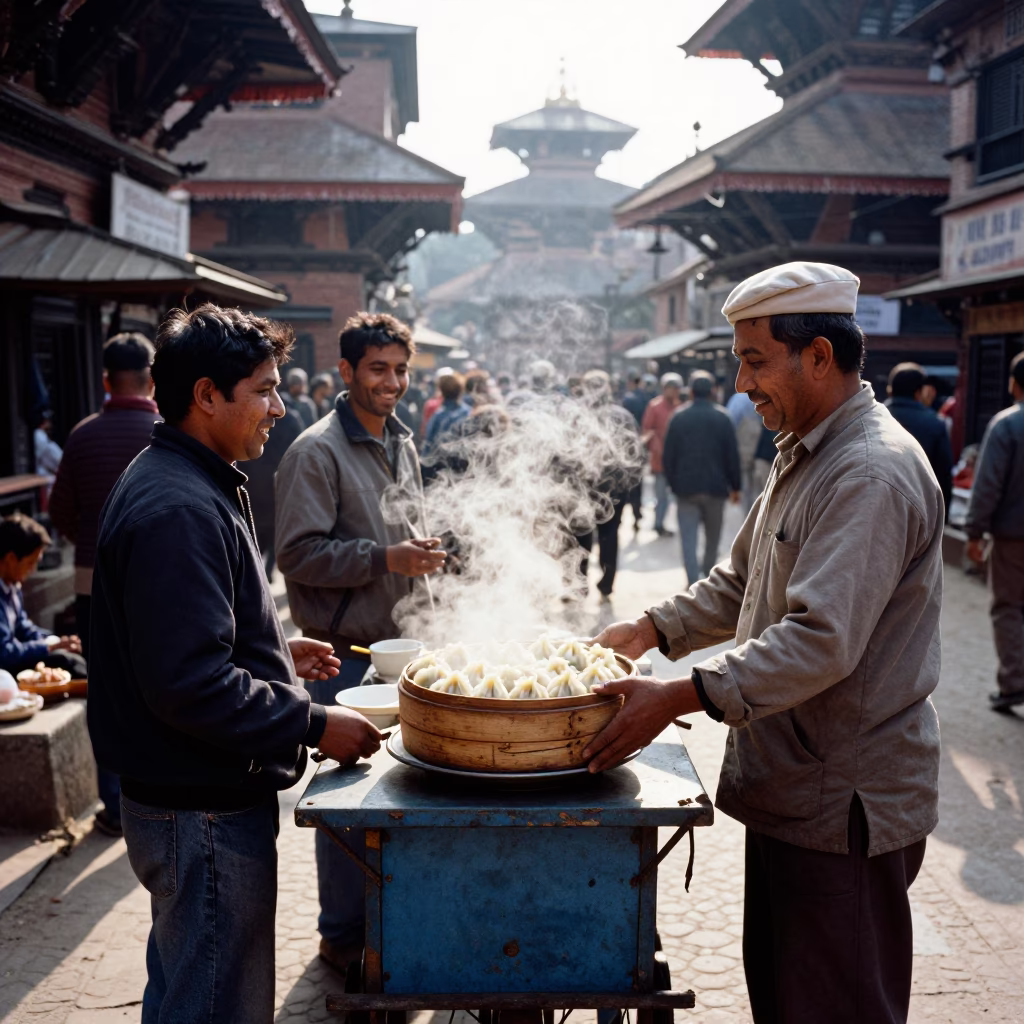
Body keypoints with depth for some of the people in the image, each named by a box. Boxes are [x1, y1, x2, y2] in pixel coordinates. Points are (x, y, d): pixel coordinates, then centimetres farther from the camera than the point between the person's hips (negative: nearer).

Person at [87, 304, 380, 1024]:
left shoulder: (183, 484, 11)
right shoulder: (178, 510, -24)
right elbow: (190, 685, -28)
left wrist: (277, 653, 14)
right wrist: (313, 724, -21)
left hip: (192, 804, 11)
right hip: (204, 811, -11)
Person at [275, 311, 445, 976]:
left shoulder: (403, 443, 13)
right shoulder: (317, 452, -13)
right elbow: (299, 553, -18)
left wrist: (422, 555, 10)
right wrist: (386, 558, -23)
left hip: (399, 642, 7)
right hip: (345, 650, -7)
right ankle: (343, 934, 20)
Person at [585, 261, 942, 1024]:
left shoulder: (873, 474, -21)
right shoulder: (804, 458, 13)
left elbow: (822, 640, -30)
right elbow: (742, 583, 23)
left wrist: (679, 697, -31)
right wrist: (652, 630, 10)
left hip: (846, 807, -10)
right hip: (793, 789, 10)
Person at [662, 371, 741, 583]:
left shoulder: (678, 416, -2)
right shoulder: (722, 417, -4)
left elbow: (668, 456, -2)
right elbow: (732, 456, -4)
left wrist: (672, 482, 9)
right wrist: (735, 486, 5)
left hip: (686, 487, 0)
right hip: (715, 486, 1)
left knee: (689, 539, 0)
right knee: (713, 537, 18)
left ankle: (693, 584, -10)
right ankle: (708, 573, 31)